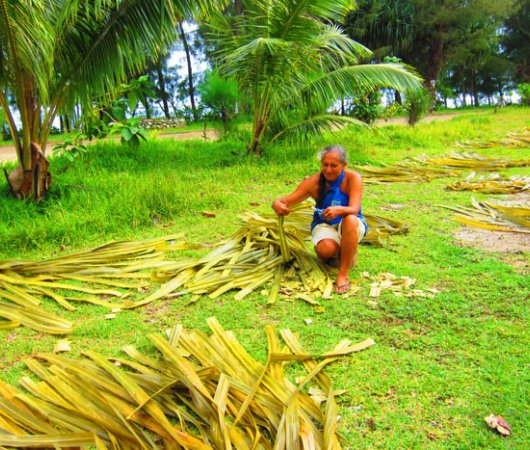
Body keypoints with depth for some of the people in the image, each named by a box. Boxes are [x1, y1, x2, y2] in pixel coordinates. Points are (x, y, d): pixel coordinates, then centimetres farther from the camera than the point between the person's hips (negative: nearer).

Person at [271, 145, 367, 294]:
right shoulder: (314, 182, -12)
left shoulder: (353, 178, -16)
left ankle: (343, 274, -27)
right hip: (324, 224, 1)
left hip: (351, 226, -1)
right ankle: (338, 253, 8)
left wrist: (339, 210, -52)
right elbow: (286, 200, -15)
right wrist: (277, 204, -41)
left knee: (350, 220, -39)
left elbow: (354, 209, -29)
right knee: (325, 249, -35)